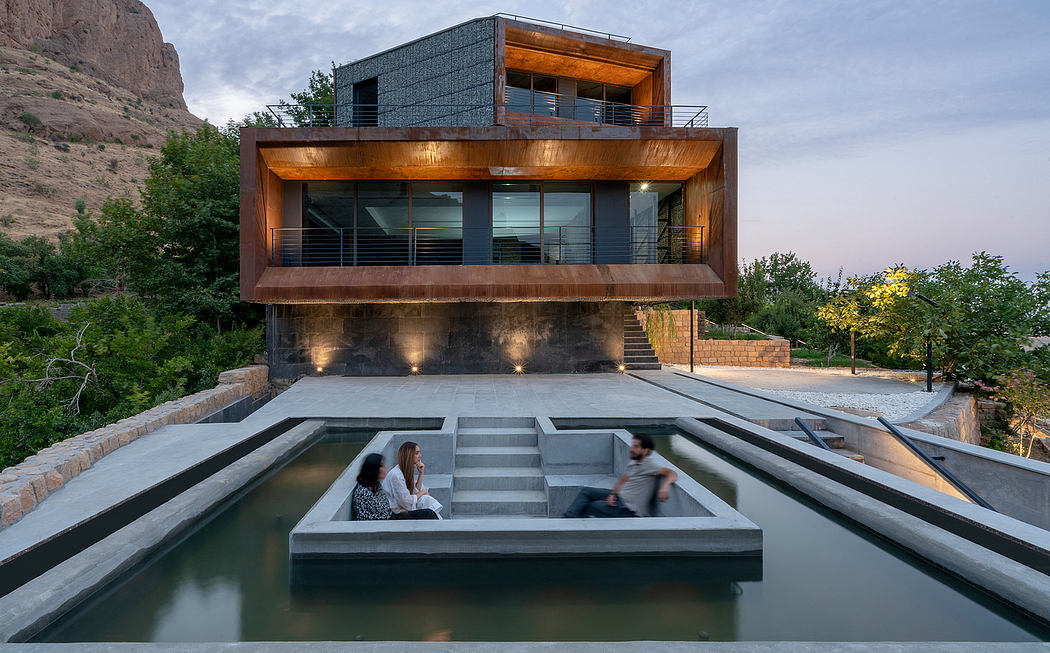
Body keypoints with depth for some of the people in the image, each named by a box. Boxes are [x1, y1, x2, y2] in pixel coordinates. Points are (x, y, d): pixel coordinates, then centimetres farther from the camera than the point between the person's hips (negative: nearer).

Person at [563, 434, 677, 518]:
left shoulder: (649, 465, -17)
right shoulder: (633, 462, 9)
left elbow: (672, 473, -26)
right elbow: (622, 481, 10)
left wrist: (665, 486, -46)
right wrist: (612, 494, -7)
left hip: (628, 509, -9)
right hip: (620, 496, 9)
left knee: (589, 506, -7)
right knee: (586, 491, 6)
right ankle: (569, 517, 1)